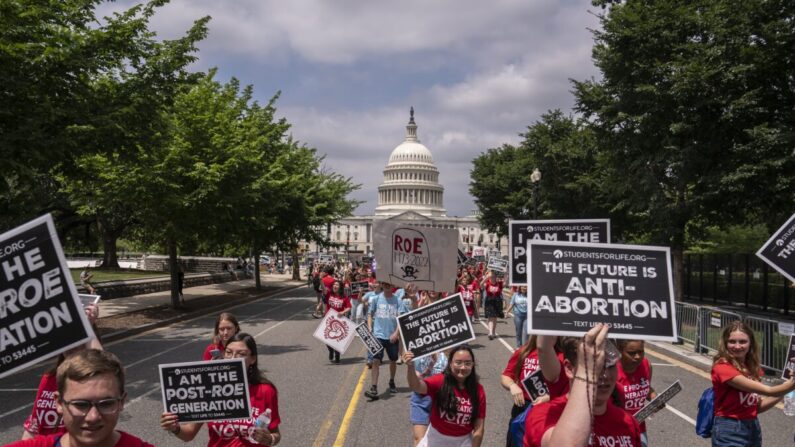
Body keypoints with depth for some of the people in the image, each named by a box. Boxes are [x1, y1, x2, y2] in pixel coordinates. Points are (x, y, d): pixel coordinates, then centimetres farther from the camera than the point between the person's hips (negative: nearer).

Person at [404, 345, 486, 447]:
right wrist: (411, 366, -58)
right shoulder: (440, 381, -19)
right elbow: (417, 386, -40)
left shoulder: (478, 390, -12)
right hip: (435, 439, -1)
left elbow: (479, 428, -7)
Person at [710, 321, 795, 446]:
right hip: (729, 431, -7)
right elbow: (767, 390, -24)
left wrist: (785, 391, -2)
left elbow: (758, 407, 8)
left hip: (754, 428, 7)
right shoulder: (722, 368, -19)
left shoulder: (752, 368, 6)